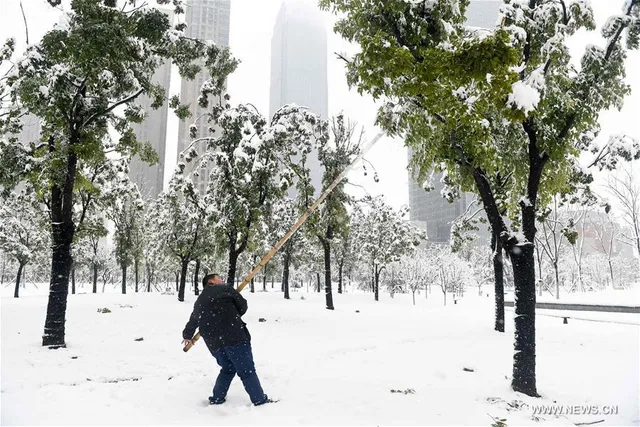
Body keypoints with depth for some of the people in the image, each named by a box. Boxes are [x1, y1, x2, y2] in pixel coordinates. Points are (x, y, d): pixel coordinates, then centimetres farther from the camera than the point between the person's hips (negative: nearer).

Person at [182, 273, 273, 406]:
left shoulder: (199, 301, 23)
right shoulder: (225, 288, 4)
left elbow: (193, 321, 37)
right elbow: (243, 306, 5)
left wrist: (187, 335, 56)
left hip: (214, 342, 7)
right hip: (234, 336, -6)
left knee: (228, 369, 25)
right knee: (247, 370, 0)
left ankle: (216, 398, 27)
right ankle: (260, 400, 5)